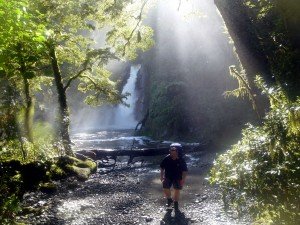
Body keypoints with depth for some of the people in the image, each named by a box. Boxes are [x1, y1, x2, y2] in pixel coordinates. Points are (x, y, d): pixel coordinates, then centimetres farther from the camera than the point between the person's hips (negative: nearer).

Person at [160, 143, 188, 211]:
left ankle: (176, 203, 22)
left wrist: (183, 179, -12)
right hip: (168, 177, 1)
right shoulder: (167, 159, -15)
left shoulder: (181, 160, -18)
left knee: (177, 190, 1)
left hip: (177, 178, -1)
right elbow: (162, 167, 1)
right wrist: (162, 176, 1)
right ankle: (169, 199, 25)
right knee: (166, 189, -5)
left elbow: (185, 171, -8)